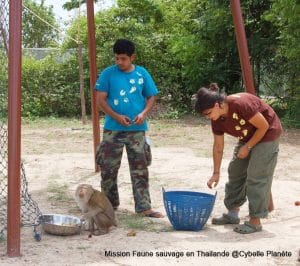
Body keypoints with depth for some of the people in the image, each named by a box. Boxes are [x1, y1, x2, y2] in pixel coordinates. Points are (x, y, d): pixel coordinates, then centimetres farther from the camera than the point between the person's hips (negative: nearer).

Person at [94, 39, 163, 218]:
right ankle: (110, 204, 22)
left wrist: (144, 113, -10)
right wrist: (116, 116, -15)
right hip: (113, 129, -1)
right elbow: (100, 99, -3)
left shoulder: (142, 74, 4)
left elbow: (151, 97, 9)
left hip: (137, 129, 1)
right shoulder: (108, 74, -2)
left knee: (140, 170, 3)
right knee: (108, 169, 5)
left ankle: (144, 207, 8)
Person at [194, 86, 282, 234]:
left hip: (267, 133, -8)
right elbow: (218, 147, 0)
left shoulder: (241, 104, -33)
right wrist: (216, 173, -1)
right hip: (248, 137, 8)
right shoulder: (217, 120, -9)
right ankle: (233, 213, 22)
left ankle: (255, 221, -8)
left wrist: (247, 147, -18)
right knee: (235, 171, 10)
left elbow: (264, 126, -25)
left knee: (256, 177, -13)